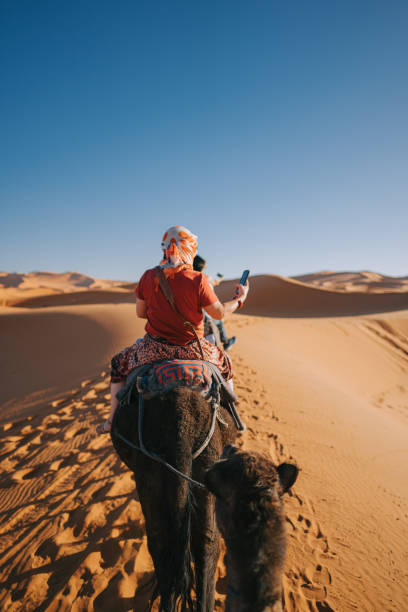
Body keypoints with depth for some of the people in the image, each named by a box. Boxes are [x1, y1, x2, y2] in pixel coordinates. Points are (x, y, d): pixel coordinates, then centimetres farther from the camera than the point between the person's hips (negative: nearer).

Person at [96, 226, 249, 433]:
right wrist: (239, 299, 9)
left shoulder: (148, 277, -7)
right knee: (225, 363, 29)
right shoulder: (197, 280, -16)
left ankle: (113, 421, 27)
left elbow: (140, 312, 3)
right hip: (191, 349, -1)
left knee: (119, 363, 29)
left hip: (154, 347, 1)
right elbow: (219, 313, -8)